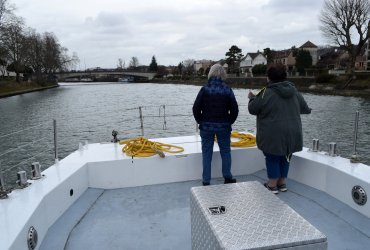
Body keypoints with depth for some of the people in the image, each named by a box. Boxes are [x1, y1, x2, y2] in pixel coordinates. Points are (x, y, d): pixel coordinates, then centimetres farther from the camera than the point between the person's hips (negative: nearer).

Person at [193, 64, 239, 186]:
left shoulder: (205, 89, -6)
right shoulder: (227, 90, -3)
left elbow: (196, 108, -7)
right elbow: (234, 110, -3)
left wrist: (201, 122, 6)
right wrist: (229, 122, 10)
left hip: (206, 126, -1)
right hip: (223, 126, 1)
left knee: (207, 153, 6)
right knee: (225, 151, 15)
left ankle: (206, 181, 10)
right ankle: (227, 177, 23)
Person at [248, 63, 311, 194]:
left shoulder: (267, 92, -14)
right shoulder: (294, 90, 5)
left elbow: (252, 109, -6)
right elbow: (305, 108, 14)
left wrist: (252, 98, 13)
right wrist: (308, 110, 37)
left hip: (273, 134, -5)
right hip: (292, 133, 6)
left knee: (272, 158, 8)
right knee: (285, 157, 18)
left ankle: (272, 185, 15)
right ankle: (282, 183, 28)